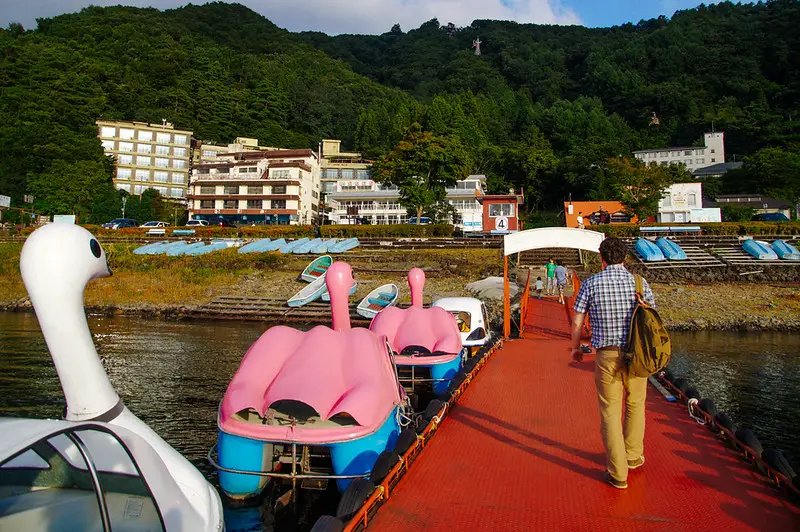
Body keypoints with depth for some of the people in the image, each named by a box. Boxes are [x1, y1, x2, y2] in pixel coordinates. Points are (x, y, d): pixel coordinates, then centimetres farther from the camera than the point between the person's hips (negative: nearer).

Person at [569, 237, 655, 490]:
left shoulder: (591, 284, -6)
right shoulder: (640, 283, -2)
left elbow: (577, 322, -2)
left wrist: (575, 347, 14)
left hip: (607, 355, -2)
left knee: (610, 412, 7)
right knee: (635, 405, 23)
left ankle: (618, 473, 10)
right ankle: (633, 456, 39)